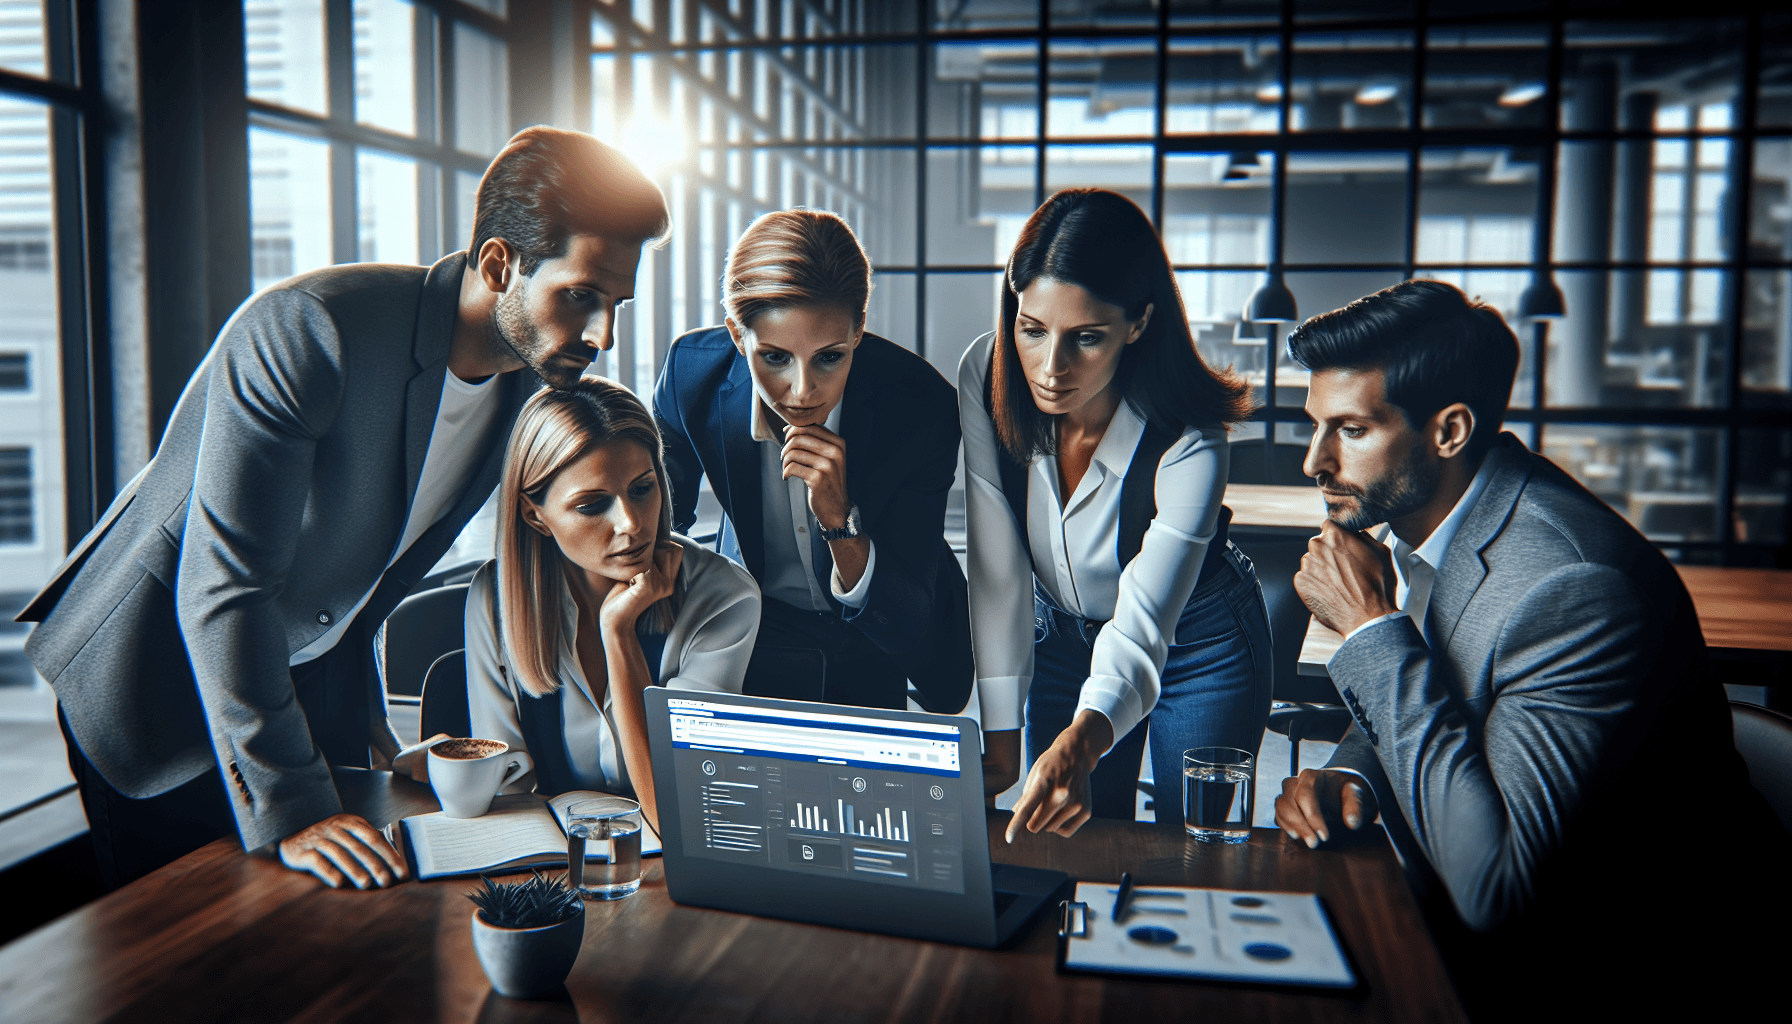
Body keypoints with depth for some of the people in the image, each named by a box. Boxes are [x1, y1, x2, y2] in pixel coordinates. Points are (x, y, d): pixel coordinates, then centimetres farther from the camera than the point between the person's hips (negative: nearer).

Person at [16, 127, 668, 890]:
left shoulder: (538, 378, -7)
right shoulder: (303, 330, -30)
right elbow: (221, 587, -31)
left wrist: (364, 706, 11)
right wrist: (289, 810, -32)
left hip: (315, 678, 6)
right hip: (160, 666, -6)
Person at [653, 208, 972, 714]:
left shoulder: (920, 405, -28)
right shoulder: (693, 371, -22)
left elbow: (908, 627, -26)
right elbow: (659, 519, 1)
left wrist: (839, 520, -40)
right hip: (752, 630, -1)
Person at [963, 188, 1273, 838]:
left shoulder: (1188, 443, -32)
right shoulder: (986, 378, -23)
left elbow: (1141, 627, -37)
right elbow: (997, 572, -21)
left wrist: (1081, 742, -57)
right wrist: (1000, 738, -22)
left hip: (1197, 643, -2)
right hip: (1062, 633, 3)